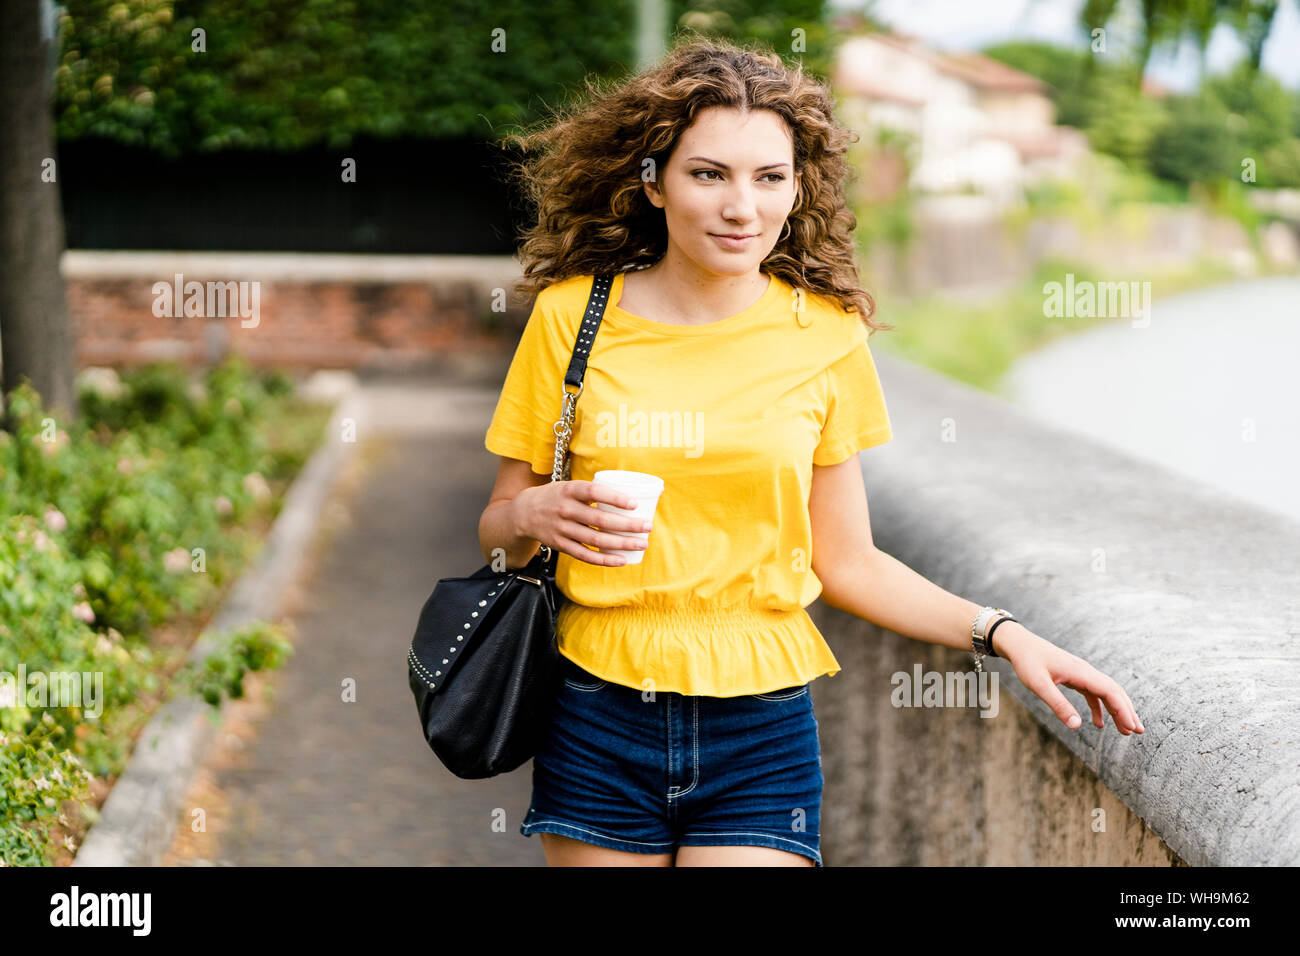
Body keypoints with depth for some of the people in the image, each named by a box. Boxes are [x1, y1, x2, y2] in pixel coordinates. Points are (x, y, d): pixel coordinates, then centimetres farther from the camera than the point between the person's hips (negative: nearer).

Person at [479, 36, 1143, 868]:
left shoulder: (826, 335, 1)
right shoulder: (571, 316, -2)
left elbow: (845, 560, 7)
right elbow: (497, 531, 8)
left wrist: (1001, 633, -3)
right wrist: (532, 516, -14)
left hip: (760, 733, 0)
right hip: (599, 721, 0)